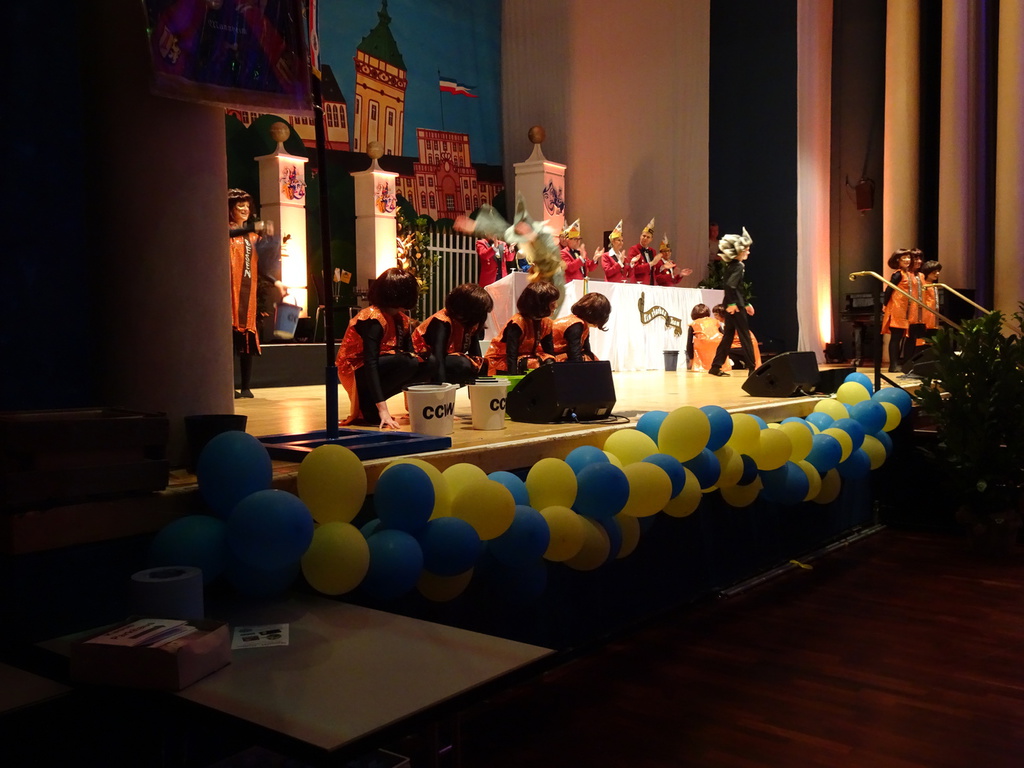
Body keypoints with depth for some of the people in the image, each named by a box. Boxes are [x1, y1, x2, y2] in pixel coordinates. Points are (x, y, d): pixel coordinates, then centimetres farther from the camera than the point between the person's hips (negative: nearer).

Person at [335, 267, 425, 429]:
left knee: (423, 366, -6)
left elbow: (410, 352, 2)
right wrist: (382, 408, -35)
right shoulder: (374, 319, -22)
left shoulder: (401, 319, 6)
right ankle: (366, 407, -15)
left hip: (377, 370, 9)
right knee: (405, 362, -29)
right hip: (356, 373, -9)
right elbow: (370, 364, -29)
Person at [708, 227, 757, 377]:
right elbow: (730, 285, -28)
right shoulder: (738, 267, -14)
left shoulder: (731, 265, 14)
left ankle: (716, 367, 10)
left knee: (728, 335, 11)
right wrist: (732, 303, -22)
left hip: (731, 305, 9)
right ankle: (751, 368, 2)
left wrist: (746, 303, 25)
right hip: (735, 306, -9)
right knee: (745, 336, -2)